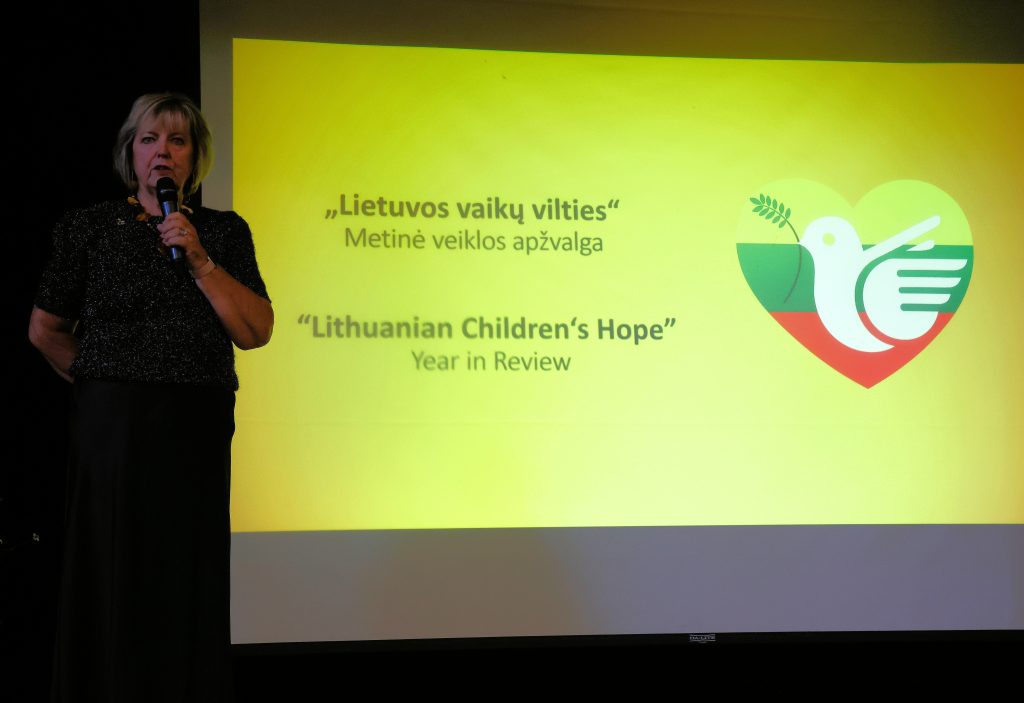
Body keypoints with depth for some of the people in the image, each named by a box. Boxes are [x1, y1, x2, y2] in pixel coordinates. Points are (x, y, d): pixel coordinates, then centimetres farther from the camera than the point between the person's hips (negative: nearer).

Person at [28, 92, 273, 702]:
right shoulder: (90, 228, 5)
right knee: (112, 585, -2)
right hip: (112, 424, -2)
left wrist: (198, 259, -9)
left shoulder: (225, 233, 9)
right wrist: (105, 382, 11)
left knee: (189, 586, 2)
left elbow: (255, 331, -2)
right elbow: (46, 330, 13)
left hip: (198, 429, 2)